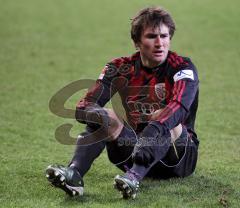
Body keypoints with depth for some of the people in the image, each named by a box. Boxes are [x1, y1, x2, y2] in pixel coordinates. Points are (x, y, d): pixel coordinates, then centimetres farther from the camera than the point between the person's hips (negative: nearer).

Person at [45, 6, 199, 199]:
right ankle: (74, 172, -40)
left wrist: (155, 129, -52)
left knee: (168, 122, -33)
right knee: (104, 115, -18)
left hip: (179, 154, -3)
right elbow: (86, 105, -12)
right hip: (136, 145, 3)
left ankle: (134, 177, -56)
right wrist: (91, 113, -38)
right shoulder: (120, 68, 0)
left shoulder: (183, 68, -10)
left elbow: (179, 106, -31)